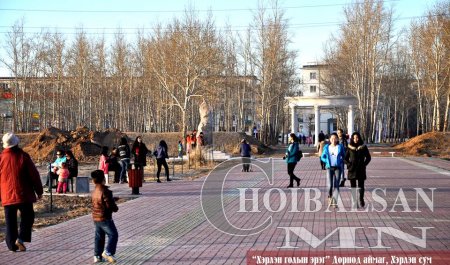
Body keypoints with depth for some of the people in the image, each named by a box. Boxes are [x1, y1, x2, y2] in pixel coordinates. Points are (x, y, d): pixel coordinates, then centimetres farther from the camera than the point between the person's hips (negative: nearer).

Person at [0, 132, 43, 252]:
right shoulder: (23, 156, -10)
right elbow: (34, 175, -7)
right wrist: (39, 191, 4)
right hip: (24, 195, -2)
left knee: (10, 221, 10)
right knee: (27, 217, 12)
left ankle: (12, 244, 10)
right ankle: (21, 238, -5)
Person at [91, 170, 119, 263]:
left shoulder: (95, 191, 7)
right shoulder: (105, 191, -19)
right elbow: (110, 205, -21)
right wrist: (116, 208, 1)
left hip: (96, 218, 8)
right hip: (105, 218, -8)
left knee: (99, 237, 14)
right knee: (113, 235, 1)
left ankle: (97, 256, 16)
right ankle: (108, 252, -6)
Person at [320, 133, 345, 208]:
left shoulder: (340, 147, 4)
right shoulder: (326, 147, 7)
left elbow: (344, 156, 13)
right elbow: (322, 157, 14)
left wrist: (341, 162, -4)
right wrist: (327, 161, -2)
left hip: (337, 168, 0)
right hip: (329, 167, 0)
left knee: (336, 185, -4)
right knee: (329, 185, -10)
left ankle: (335, 202, 1)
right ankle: (330, 197, 20)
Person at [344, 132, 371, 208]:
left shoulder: (363, 147, 2)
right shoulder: (350, 148, 4)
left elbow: (368, 157, 7)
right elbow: (345, 158, 10)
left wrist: (364, 164, -3)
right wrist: (349, 164, -5)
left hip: (361, 170, -1)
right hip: (352, 170, 1)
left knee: (361, 185, -2)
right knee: (353, 186, 2)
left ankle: (361, 199, 16)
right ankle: (354, 201, 7)